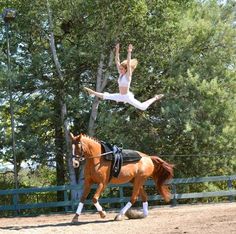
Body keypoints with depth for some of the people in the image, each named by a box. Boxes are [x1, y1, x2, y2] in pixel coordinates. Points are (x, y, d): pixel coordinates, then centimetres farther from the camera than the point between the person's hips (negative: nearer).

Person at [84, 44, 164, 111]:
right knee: (105, 96, 15)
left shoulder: (128, 75, -17)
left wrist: (129, 52, -38)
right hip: (120, 96, 7)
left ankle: (155, 98, 5)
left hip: (127, 97, -7)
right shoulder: (121, 74, 0)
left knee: (143, 107, -11)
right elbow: (117, 61, -2)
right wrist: (117, 51, -10)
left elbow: (128, 64, -31)